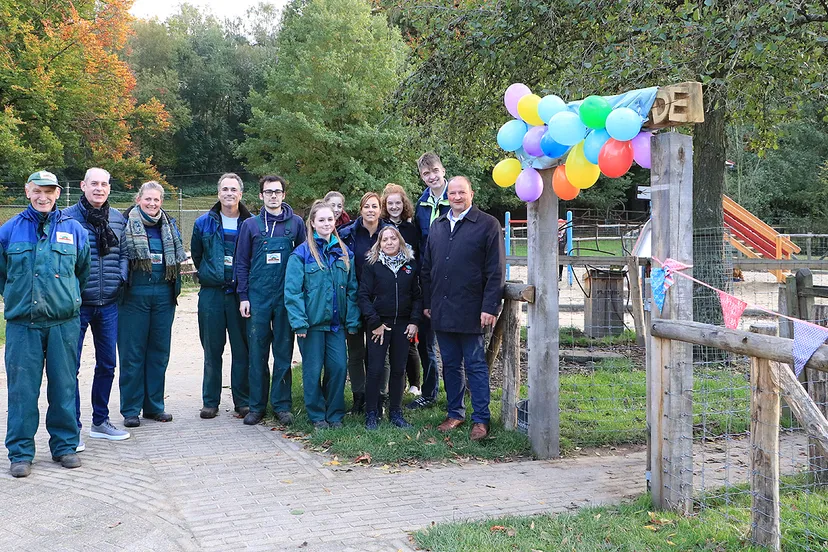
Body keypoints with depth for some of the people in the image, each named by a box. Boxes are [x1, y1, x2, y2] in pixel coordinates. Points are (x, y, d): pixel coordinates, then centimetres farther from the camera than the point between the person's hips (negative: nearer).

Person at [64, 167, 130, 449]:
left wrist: (121, 278, -2)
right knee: (71, 366, -2)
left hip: (109, 304, 5)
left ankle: (100, 422, 27)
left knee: (107, 364, 13)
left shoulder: (118, 219, 7)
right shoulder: (67, 217, -6)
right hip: (77, 304, -5)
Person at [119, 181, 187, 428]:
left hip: (163, 296, 4)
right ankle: (130, 410, 8)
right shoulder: (125, 224, -3)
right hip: (134, 295, -4)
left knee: (159, 351, 9)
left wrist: (175, 288, 14)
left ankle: (154, 405, 19)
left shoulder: (169, 226, 11)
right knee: (132, 353, 0)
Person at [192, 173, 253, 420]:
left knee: (242, 349, 1)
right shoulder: (204, 223, 7)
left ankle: (243, 401, 10)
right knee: (212, 349, 5)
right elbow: (196, 254, 19)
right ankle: (210, 402, 13)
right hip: (211, 294, 1)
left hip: (240, 294, -1)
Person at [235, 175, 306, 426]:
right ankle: (257, 406, 12)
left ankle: (282, 405, 12)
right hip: (258, 298, 0)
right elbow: (241, 263, 7)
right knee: (257, 352, 4)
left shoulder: (296, 223, 5)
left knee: (284, 351, 4)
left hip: (287, 297, 0)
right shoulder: (251, 225, 6)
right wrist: (243, 296, 0)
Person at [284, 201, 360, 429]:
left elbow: (352, 289, 9)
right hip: (312, 322, -3)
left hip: (336, 322, 4)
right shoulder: (301, 253, -6)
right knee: (313, 370, 4)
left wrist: (352, 320, 3)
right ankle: (317, 415, 19)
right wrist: (299, 322, -15)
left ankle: (335, 414, 19)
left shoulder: (344, 252, 8)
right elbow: (292, 290, -10)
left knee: (338, 367, 3)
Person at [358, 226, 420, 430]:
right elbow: (364, 296, -5)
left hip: (403, 325, 3)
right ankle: (371, 414, 7)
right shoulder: (372, 264, -2)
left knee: (399, 369, 8)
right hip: (379, 325, -3)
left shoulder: (411, 264, 6)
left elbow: (417, 295, 8)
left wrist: (414, 321, -2)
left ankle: (396, 412, 19)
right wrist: (375, 323, -11)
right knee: (375, 370, -3)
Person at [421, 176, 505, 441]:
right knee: (450, 364, 13)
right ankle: (455, 413, 23)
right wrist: (427, 303, 13)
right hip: (442, 310, 5)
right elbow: (427, 268, 18)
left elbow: (496, 271, -7)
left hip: (470, 310, -5)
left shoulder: (488, 224, -4)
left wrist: (490, 307, -13)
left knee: (476, 366, -1)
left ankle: (481, 419, 5)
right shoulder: (438, 226, 14)